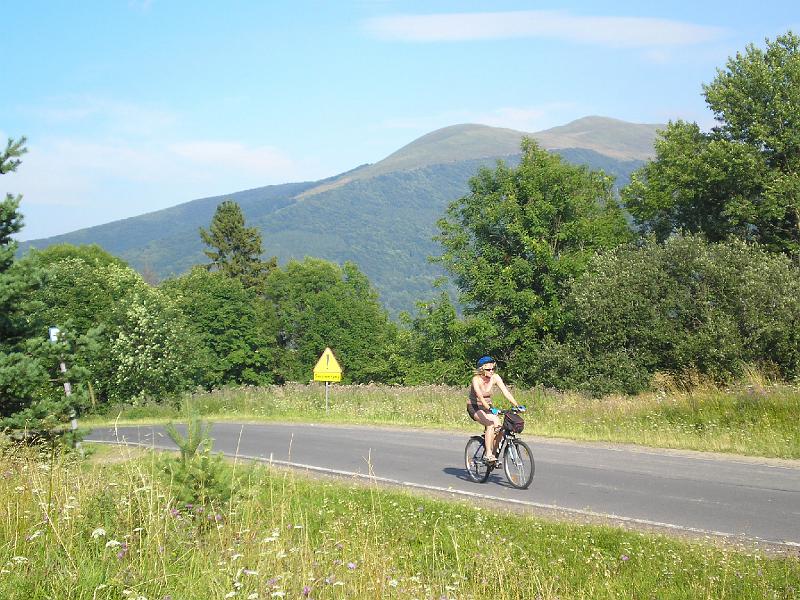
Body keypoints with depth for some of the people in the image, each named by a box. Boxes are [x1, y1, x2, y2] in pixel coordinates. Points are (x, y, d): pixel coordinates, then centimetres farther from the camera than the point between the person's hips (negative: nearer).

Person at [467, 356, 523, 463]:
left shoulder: (495, 377, -9)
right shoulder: (476, 379, -23)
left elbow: (505, 392, -15)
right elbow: (480, 396, -36)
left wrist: (517, 405, -27)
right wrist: (490, 409, -50)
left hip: (487, 406, 5)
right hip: (474, 407, -5)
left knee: (499, 427, -19)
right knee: (491, 425, -30)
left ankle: (494, 454, -2)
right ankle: (488, 454, -26)